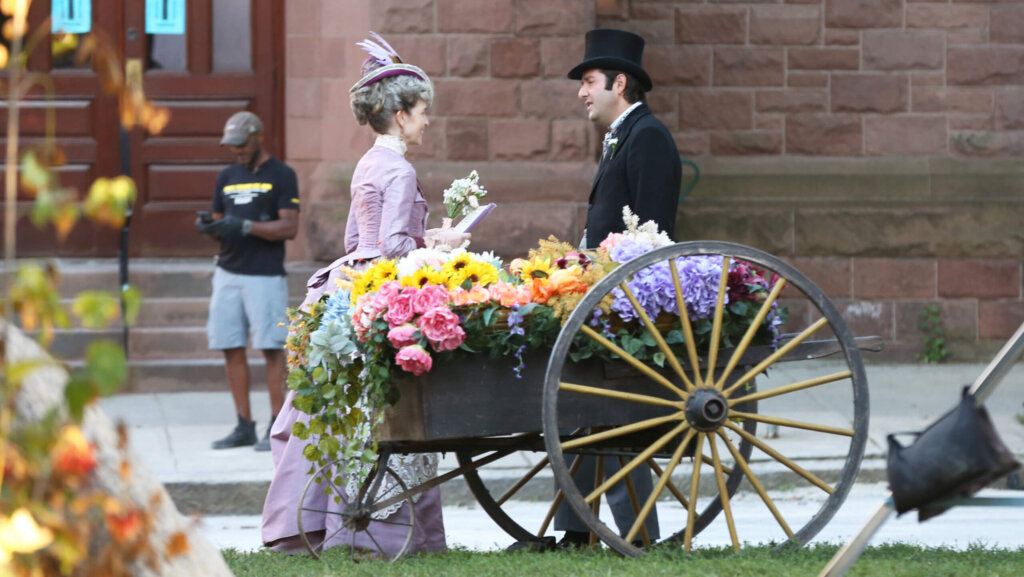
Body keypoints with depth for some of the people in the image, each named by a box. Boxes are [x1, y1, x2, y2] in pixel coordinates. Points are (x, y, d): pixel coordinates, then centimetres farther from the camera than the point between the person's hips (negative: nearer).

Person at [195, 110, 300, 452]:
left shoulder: (281, 176, -1)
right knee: (232, 348, 2)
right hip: (228, 272, 6)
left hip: (265, 275, -6)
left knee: (271, 347, -7)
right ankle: (244, 427, 6)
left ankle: (277, 428, -4)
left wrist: (246, 226, -19)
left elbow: (290, 228, -9)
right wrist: (207, 227, -4)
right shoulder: (227, 177, 17)